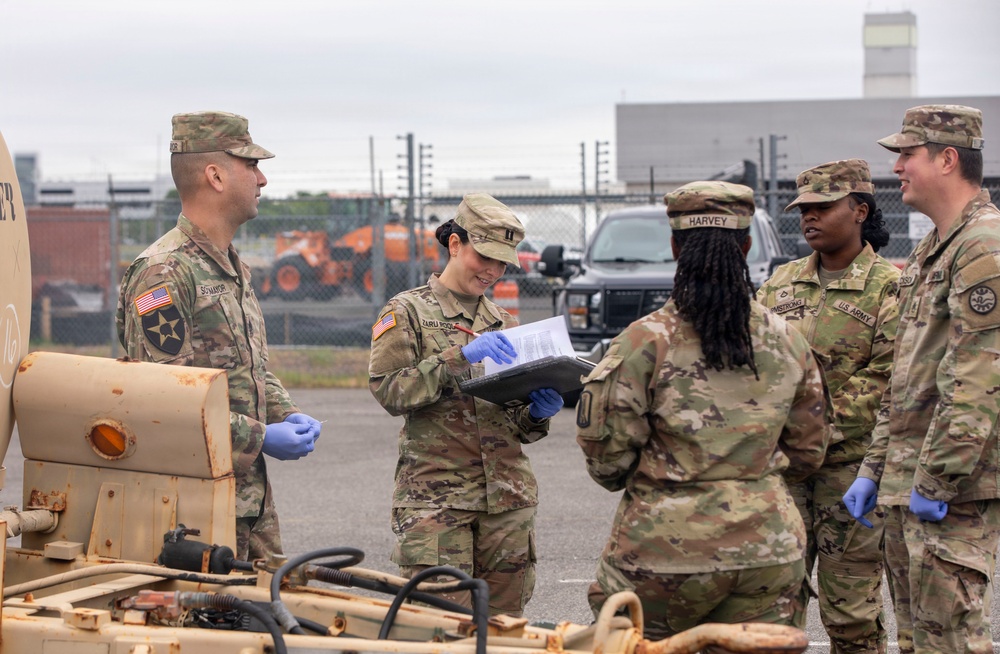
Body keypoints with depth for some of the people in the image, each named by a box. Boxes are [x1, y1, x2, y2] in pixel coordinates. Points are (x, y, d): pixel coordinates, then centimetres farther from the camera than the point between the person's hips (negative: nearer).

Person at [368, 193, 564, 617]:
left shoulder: (502, 323, 20)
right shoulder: (408, 312, 4)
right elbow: (389, 391, -11)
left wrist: (537, 414, -1)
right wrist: (459, 356, -18)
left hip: (507, 496, 5)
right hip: (436, 495, -5)